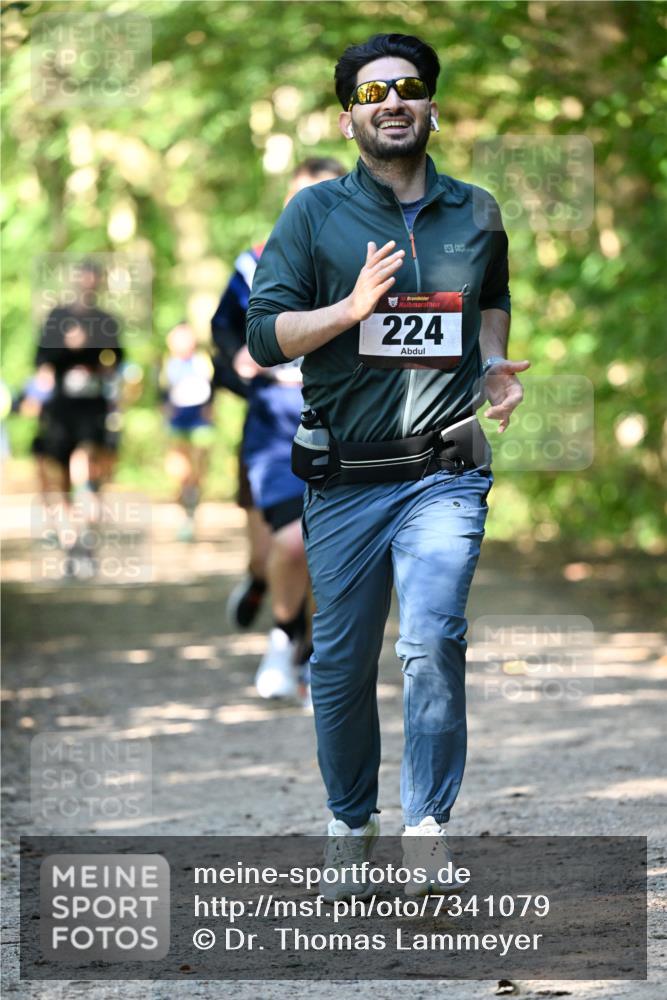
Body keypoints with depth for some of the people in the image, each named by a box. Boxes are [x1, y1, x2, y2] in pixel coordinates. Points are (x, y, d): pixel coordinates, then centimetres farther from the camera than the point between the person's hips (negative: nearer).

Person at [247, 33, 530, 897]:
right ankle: (349, 824, 25)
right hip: (344, 480, 0)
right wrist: (353, 307, -18)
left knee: (432, 641, -19)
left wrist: (496, 367, 9)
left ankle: (427, 822, -9)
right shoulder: (316, 214, 2)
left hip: (444, 475, 0)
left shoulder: (476, 214, 9)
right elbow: (264, 335, -3)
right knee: (341, 663, 6)